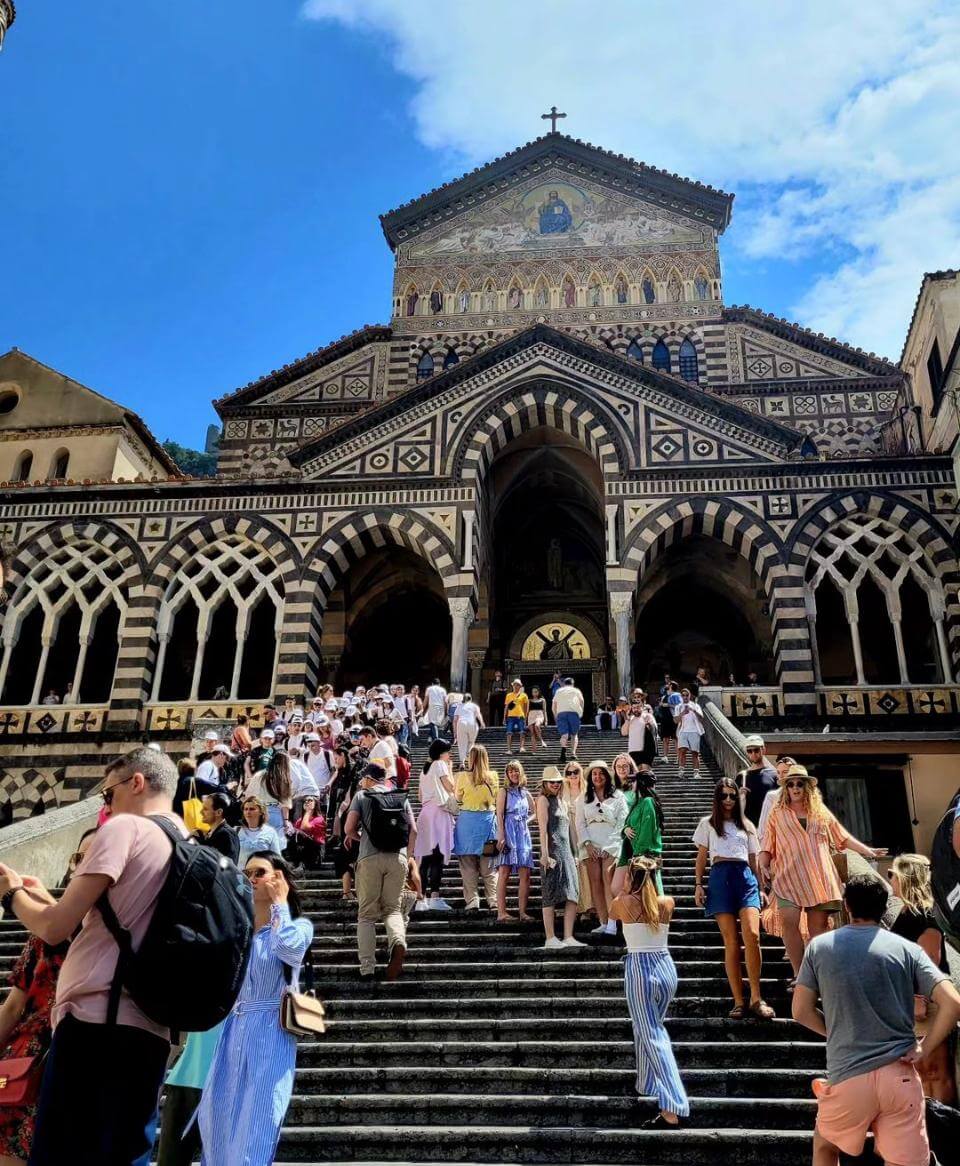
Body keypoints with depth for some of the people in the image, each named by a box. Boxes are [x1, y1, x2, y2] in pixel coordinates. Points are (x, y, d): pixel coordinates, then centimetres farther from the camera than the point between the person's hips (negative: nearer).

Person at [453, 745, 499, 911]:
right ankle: (493, 901, 9)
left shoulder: (463, 776, -9)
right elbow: (496, 799, 10)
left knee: (468, 865, 7)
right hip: (488, 818, 2)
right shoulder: (493, 776, -3)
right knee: (488, 866, 11)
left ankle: (472, 901, 6)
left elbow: (457, 798, 3)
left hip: (467, 819, -2)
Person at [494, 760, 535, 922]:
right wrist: (501, 836, -15)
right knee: (504, 873, -8)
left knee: (525, 875, 0)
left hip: (523, 833, 5)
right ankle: (501, 912, -9)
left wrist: (526, 820, 13)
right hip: (508, 833, -5)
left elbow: (533, 811, 30)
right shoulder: (504, 792, 2)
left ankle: (523, 912, 4)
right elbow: (499, 815, -6)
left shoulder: (525, 793, 16)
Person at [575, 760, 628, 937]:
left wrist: (608, 847, -7)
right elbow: (580, 823, 10)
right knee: (595, 882, -3)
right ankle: (602, 922, -1)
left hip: (611, 846, -3)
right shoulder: (584, 798, 14)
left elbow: (622, 823, -1)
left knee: (608, 879, -16)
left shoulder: (617, 796, 4)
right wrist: (587, 844, -5)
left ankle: (612, 923, -18)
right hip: (591, 846, 3)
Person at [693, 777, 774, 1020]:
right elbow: (701, 857, 13)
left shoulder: (746, 825, 21)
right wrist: (698, 885, 3)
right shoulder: (707, 823, 15)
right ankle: (739, 1002, -1)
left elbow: (753, 859, 20)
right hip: (720, 877, -1)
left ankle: (756, 998, -10)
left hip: (745, 876, 1)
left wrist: (761, 888, 12)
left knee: (752, 935, -18)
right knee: (731, 942, -5)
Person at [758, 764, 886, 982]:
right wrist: (764, 866, -8)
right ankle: (799, 975, -9)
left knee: (819, 926, 1)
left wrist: (868, 851, 16)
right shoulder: (778, 813, 8)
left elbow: (842, 837, 20)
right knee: (790, 922, -16)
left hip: (819, 876, 2)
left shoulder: (820, 812, 16)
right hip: (789, 876, -2)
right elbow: (767, 844, 6)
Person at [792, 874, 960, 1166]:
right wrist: (924, 1049, 0)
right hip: (900, 1076, 0)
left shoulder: (820, 946, 2)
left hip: (847, 1077, 0)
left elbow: (801, 1012, 4)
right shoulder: (907, 949, 1)